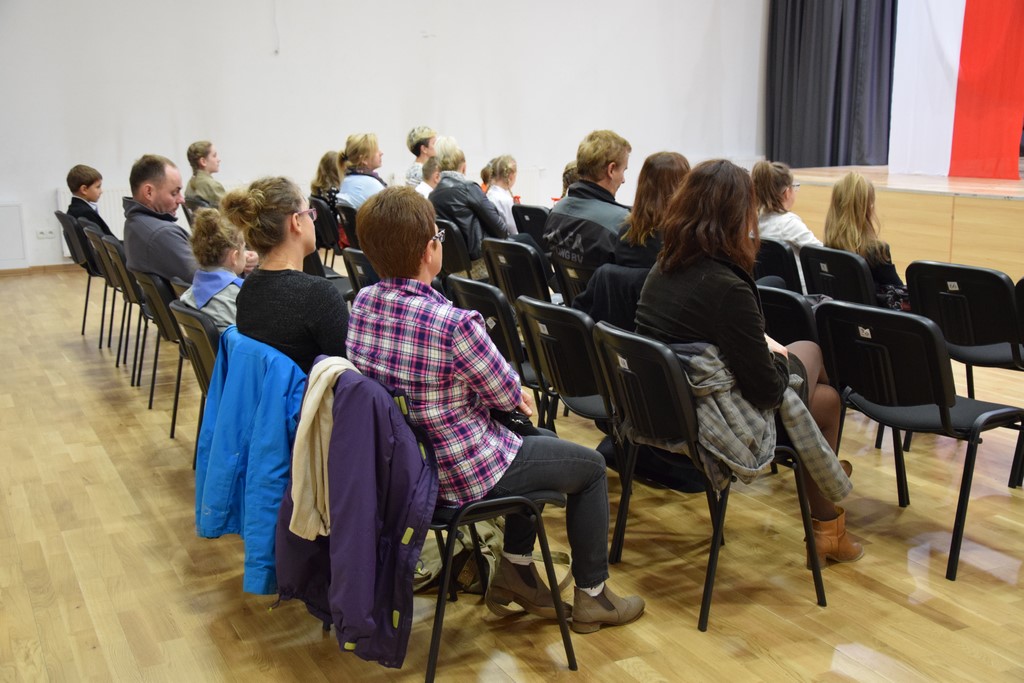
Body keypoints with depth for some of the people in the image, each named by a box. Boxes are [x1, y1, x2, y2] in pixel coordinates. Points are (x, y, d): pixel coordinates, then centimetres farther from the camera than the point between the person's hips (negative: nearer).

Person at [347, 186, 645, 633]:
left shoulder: (363, 303, -5)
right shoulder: (454, 324, -31)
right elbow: (506, 394, -16)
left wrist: (512, 393, 5)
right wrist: (514, 390, 8)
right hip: (459, 475, -8)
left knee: (543, 443, 30)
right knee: (591, 466, 15)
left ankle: (514, 571, 35)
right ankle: (591, 595, 28)